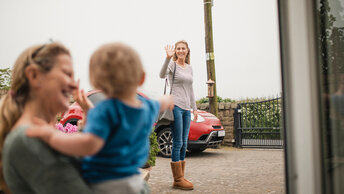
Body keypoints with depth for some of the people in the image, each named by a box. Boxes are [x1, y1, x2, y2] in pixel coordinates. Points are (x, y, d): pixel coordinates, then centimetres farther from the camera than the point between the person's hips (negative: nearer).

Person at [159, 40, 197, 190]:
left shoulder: (189, 68, 18)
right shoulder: (172, 64, -2)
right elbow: (162, 75, -24)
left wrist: (194, 108, 21)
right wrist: (168, 58, -38)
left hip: (186, 109, 7)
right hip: (175, 106, -7)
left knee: (183, 144, 8)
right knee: (178, 143, -8)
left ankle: (180, 178, 14)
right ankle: (177, 180, -4)